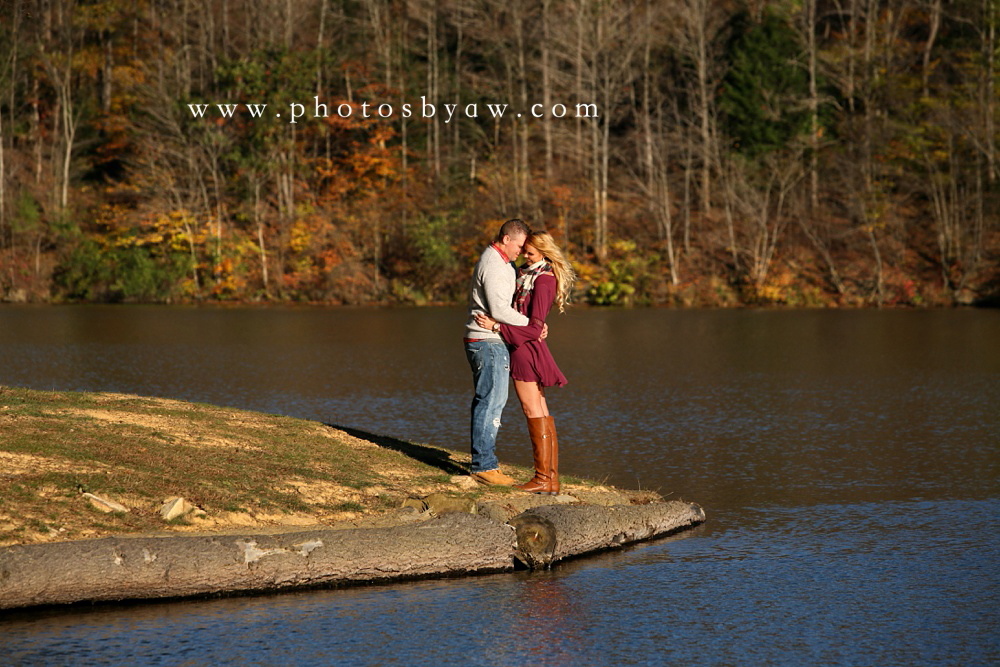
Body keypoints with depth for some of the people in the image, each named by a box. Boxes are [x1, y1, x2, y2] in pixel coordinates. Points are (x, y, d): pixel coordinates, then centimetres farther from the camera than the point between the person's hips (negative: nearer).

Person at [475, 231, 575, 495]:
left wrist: (497, 325, -22)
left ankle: (543, 479, -5)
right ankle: (551, 478, 11)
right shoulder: (531, 273, 12)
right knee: (541, 413, 9)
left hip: (525, 348, -10)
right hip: (529, 348, 10)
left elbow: (534, 327, -21)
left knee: (533, 412, -7)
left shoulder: (542, 281, -17)